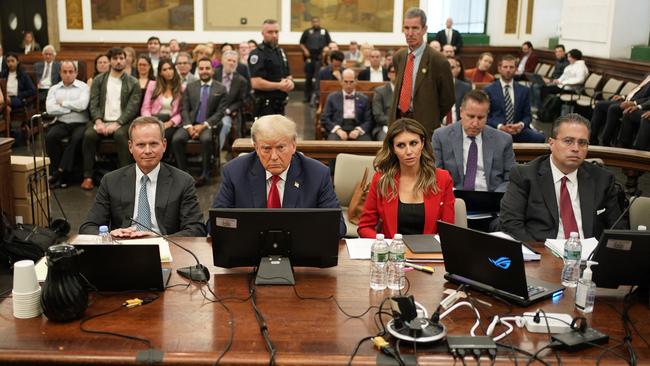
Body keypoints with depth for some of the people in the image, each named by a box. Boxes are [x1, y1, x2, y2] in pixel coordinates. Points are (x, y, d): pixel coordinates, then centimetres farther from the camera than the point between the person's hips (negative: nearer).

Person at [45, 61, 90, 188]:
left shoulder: (83, 87, 8)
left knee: (76, 138, -33)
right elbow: (50, 109, 0)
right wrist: (72, 107, -3)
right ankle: (60, 172, -18)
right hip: (61, 123, 3)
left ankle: (60, 171, -26)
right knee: (49, 137, -26)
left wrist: (63, 103, -1)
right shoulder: (54, 89, 16)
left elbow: (82, 105, -11)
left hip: (80, 123, -2)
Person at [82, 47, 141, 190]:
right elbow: (93, 103, 6)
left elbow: (133, 107, -3)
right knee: (89, 134, -29)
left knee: (120, 134, -36)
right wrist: (98, 121, -13)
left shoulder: (133, 83, 6)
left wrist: (117, 124, -17)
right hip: (102, 120, 2)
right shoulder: (99, 80, 13)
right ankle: (88, 176, -20)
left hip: (122, 122, -2)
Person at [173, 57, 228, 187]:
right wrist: (189, 126, -11)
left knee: (206, 139, -36)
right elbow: (184, 109, 8)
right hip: (190, 124, 3)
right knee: (176, 139, -27)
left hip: (208, 125, -3)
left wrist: (204, 125, -14)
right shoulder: (190, 87, 14)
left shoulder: (221, 89, 5)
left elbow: (220, 112, -1)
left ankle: (205, 173, -20)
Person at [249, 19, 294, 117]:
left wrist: (290, 82, 0)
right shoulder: (257, 54, -11)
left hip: (280, 105, 9)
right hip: (265, 106, -9)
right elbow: (256, 83, -20)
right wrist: (279, 86, -19)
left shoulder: (280, 52, 16)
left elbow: (288, 75, 23)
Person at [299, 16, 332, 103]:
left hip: (320, 58, -1)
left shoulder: (324, 32, 8)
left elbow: (330, 43, 10)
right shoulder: (307, 32, 7)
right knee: (308, 77, 5)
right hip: (309, 57, 1)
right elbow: (301, 43, 11)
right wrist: (305, 50, -5)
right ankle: (307, 96, 13)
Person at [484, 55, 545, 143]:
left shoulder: (524, 90, 15)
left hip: (518, 130, 3)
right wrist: (500, 126, -15)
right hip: (496, 130, -3)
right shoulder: (489, 90, 7)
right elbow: (486, 116, 3)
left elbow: (527, 115, 14)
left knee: (540, 137, -26)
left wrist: (521, 125, -10)